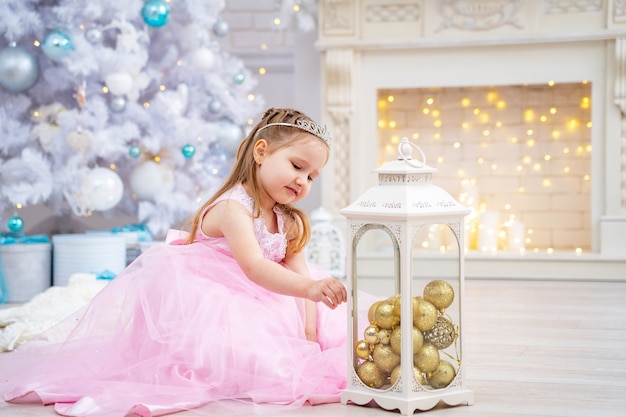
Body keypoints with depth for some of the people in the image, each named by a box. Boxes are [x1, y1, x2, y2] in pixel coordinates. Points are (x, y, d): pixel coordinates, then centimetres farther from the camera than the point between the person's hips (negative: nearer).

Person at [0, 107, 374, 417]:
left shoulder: (290, 222, 4)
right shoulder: (233, 209, -23)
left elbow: (298, 272, -4)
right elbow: (253, 267, -37)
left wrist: (309, 330, -16)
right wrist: (310, 288, -50)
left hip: (260, 301, 8)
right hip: (203, 301, -8)